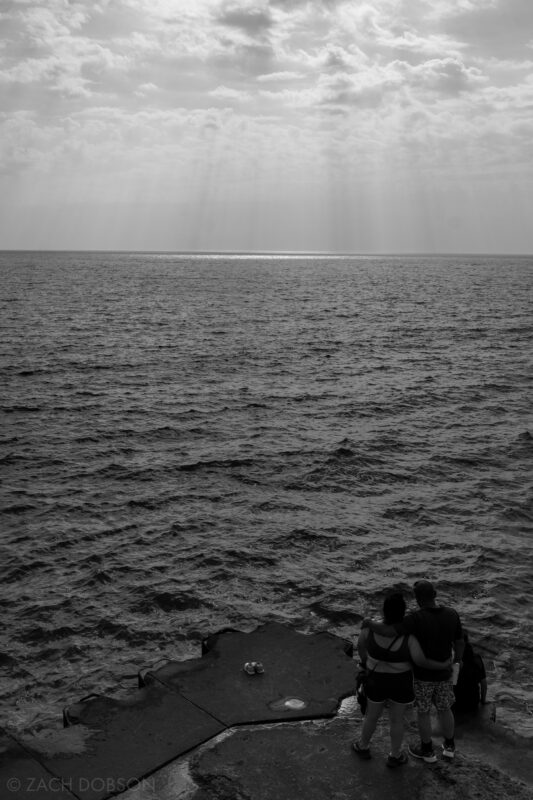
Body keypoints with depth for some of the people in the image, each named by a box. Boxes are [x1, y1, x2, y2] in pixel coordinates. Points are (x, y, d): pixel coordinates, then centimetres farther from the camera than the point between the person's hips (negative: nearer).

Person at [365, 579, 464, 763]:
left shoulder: (416, 619, -30)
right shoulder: (452, 614, -15)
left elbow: (386, 630, -35)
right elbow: (459, 643, -1)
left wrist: (369, 623, -16)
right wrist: (458, 657, 19)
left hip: (422, 674, -4)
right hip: (443, 673, 4)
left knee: (423, 712, 18)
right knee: (444, 709, 26)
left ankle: (427, 751, 36)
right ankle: (449, 747, 41)